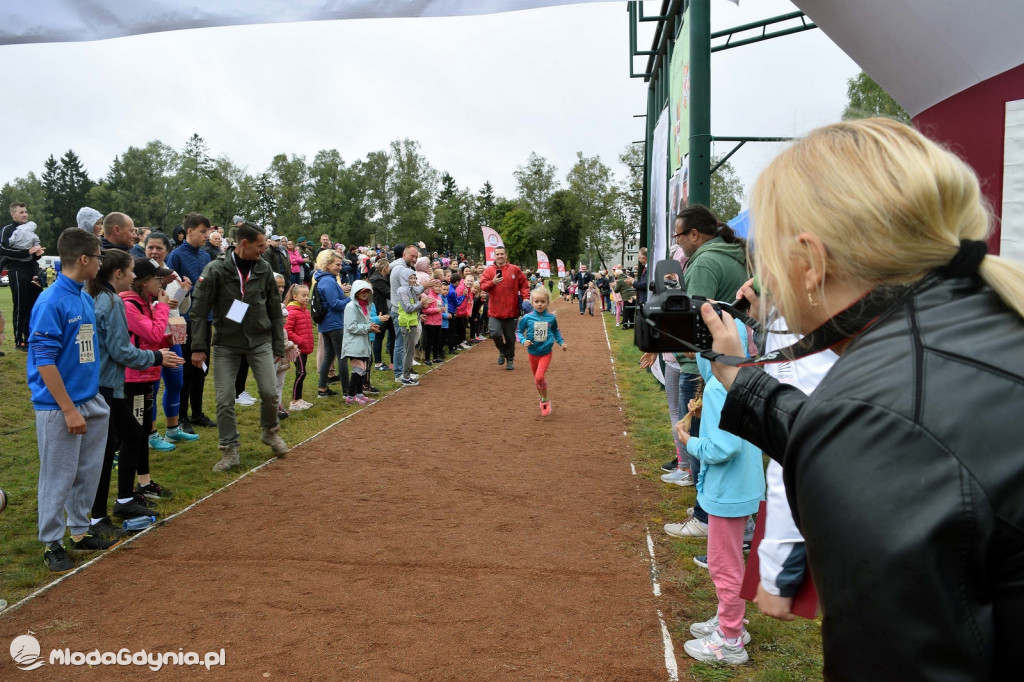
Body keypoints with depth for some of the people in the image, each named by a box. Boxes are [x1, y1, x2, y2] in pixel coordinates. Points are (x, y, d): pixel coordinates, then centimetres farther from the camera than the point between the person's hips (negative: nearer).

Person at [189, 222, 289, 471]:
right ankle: (230, 451, 13)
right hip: (226, 343, -2)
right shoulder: (216, 270, -10)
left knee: (270, 391, -5)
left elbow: (275, 310, 7)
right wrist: (199, 346, -10)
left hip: (260, 341, 2)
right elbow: (199, 309, -7)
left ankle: (270, 431, 24)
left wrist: (278, 345, 7)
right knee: (225, 399, -1)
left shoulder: (264, 269, -1)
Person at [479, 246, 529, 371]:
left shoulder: (515, 270, 3)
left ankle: (510, 360, 26)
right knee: (495, 333, -16)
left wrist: (525, 297, -6)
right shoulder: (489, 270, 2)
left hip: (511, 310, 1)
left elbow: (524, 285, 7)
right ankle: (502, 351, 15)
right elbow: (482, 285, -5)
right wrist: (493, 282, -22)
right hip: (495, 310, -1)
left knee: (510, 337, 8)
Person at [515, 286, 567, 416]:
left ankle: (546, 401, 2)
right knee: (536, 379, 15)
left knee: (539, 377, -19)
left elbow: (556, 331, 14)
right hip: (533, 353, 2)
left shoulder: (551, 318, -5)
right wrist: (523, 341, -18)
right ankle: (543, 400, 39)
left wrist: (561, 342, 4)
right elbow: (518, 332, 0)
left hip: (546, 353, -2)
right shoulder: (527, 318, -10)